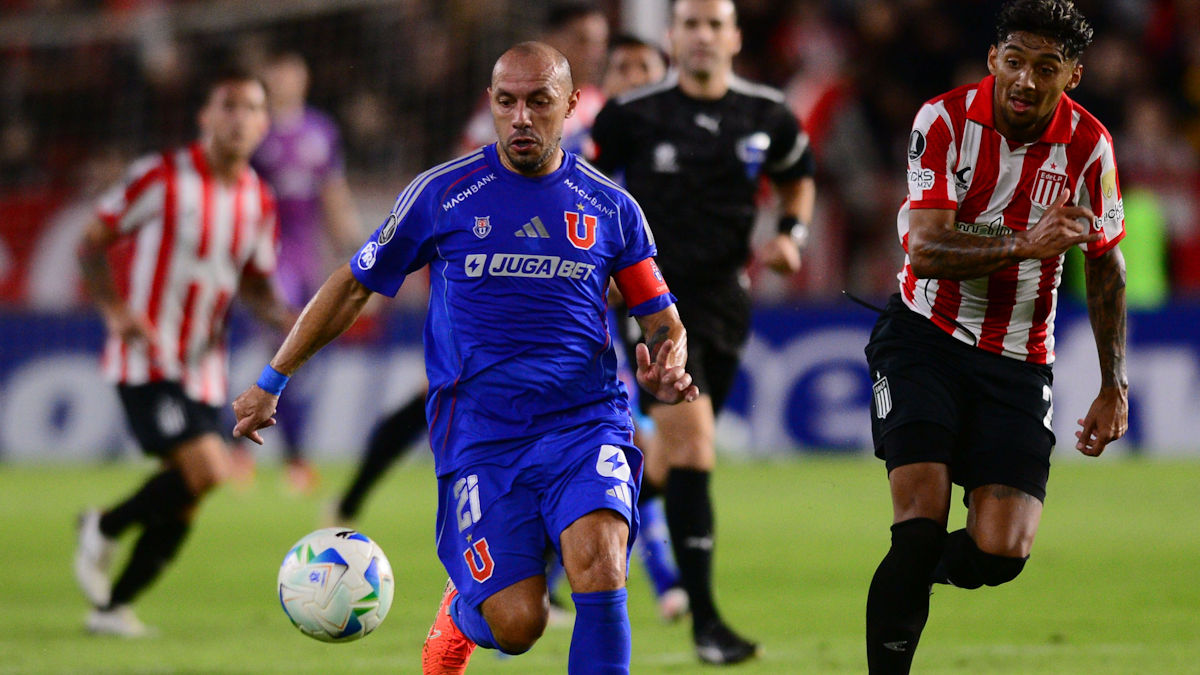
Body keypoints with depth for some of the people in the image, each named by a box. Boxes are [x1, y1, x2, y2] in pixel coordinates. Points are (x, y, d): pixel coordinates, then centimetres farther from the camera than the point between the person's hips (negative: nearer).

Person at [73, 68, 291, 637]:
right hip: (146, 360, -6)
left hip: (204, 367, 6)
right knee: (206, 470, -21)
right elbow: (91, 243, -3)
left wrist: (285, 317, -2)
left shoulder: (258, 200, 7)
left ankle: (114, 605, 20)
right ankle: (103, 530, 2)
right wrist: (115, 310, -19)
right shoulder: (162, 178, -10)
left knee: (184, 501, 4)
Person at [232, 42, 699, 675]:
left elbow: (663, 320, 15)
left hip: (585, 421, 1)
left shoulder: (610, 208, 6)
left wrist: (669, 368, -9)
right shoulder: (442, 194, 2)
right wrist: (270, 383, 14)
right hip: (480, 432, -1)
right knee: (517, 623, -11)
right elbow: (353, 286, 11)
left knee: (599, 560, -28)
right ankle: (459, 611, 25)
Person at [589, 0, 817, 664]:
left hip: (723, 302, 5)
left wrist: (790, 235, 3)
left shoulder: (767, 117, 3)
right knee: (692, 445, -18)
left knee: (682, 457, 12)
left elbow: (798, 179, 21)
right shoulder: (632, 114, -6)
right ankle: (705, 619, -19)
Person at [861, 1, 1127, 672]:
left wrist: (1115, 387, 10)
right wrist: (1026, 246, -37)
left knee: (1001, 550, -11)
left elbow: (1107, 265, 9)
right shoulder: (946, 120, -13)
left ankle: (913, 574, 23)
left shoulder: (1089, 145, -6)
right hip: (924, 339, -2)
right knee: (923, 518, -19)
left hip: (1019, 363, 2)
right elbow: (926, 250, -21)